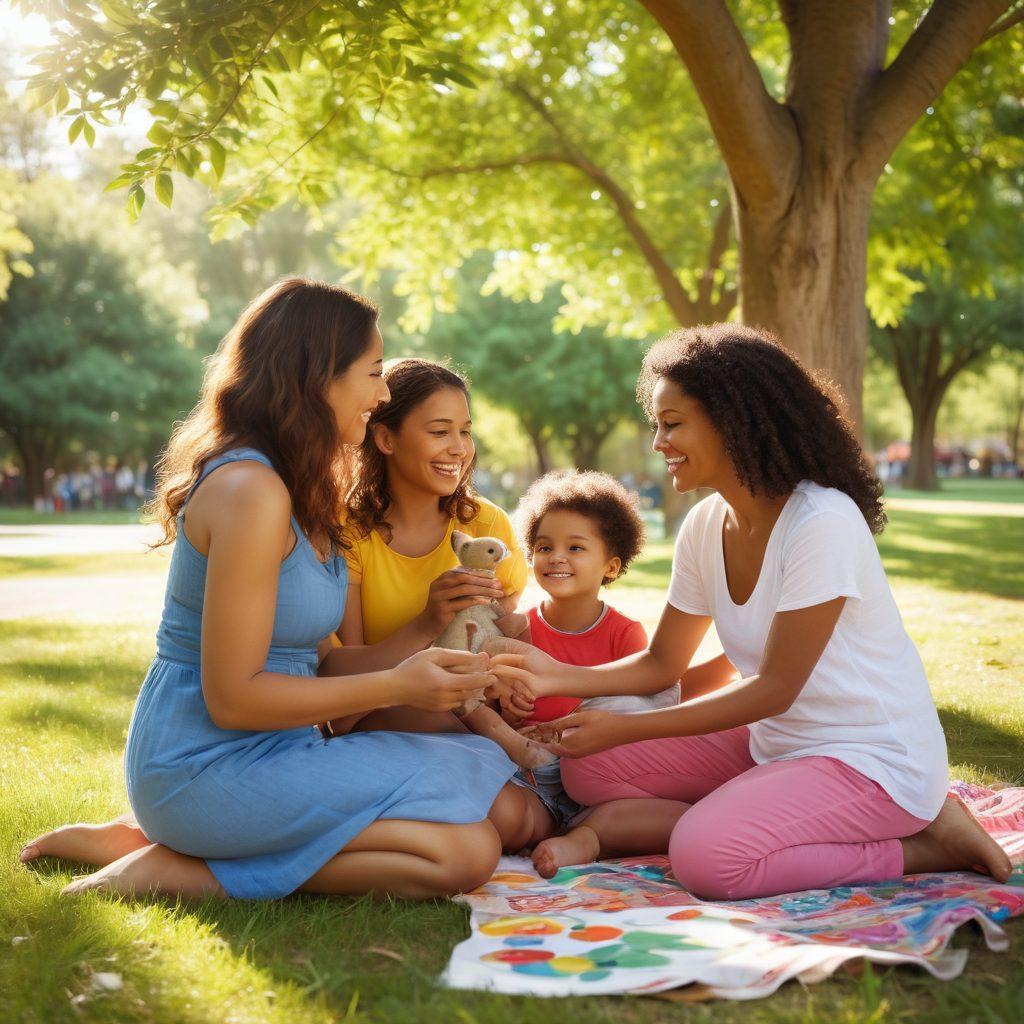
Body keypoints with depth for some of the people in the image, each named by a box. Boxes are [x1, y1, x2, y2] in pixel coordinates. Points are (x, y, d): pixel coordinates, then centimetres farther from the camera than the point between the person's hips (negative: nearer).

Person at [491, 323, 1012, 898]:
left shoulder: (823, 522, -23)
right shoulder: (706, 526, 2)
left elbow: (773, 689, -21)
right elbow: (662, 664, 8)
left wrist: (623, 729, -21)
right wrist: (558, 677, -9)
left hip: (875, 760, -7)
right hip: (774, 742, 7)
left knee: (708, 856, -30)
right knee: (589, 768, -1)